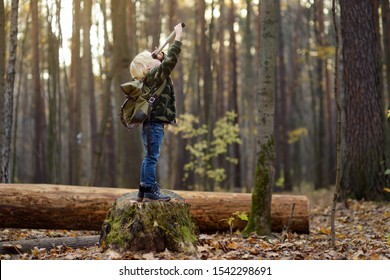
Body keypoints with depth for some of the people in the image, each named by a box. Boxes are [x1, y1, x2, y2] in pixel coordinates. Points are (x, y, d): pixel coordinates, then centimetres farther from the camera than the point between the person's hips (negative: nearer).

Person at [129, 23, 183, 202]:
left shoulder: (151, 77, 16)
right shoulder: (154, 75, -12)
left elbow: (166, 61, 33)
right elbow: (171, 60, -21)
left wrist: (159, 56, 14)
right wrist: (178, 36, -15)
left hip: (152, 123, 10)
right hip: (155, 123, -10)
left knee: (149, 157, 12)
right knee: (152, 157, -10)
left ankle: (143, 191, 16)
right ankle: (150, 191, -10)